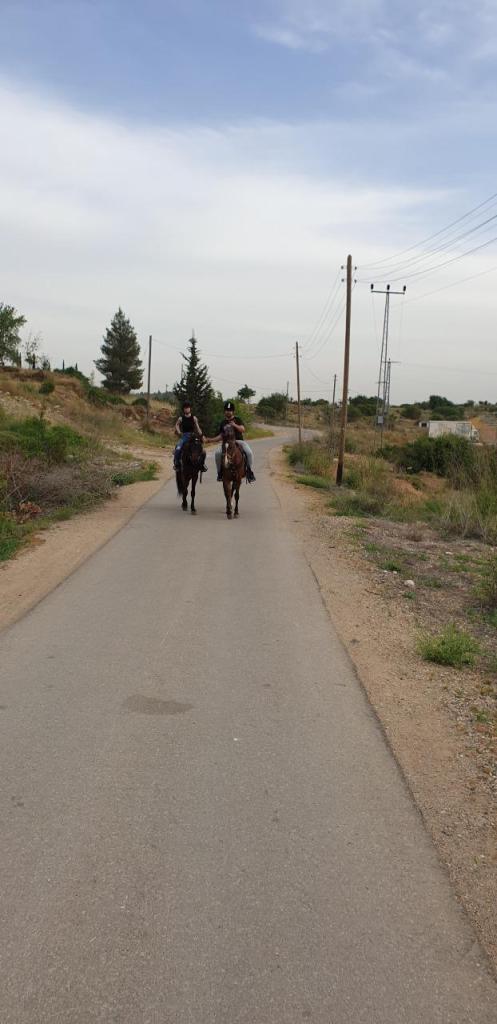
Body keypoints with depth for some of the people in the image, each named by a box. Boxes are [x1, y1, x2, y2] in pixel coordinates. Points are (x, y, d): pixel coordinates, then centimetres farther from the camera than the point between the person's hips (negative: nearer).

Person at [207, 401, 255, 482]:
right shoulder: (223, 423, 14)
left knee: (249, 452, -28)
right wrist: (210, 439, 4)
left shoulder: (237, 420, 8)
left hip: (238, 441, -1)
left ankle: (249, 471, -10)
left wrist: (235, 425, -22)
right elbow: (220, 436, 15)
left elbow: (243, 430, -6)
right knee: (218, 453, -27)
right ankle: (220, 472, -7)